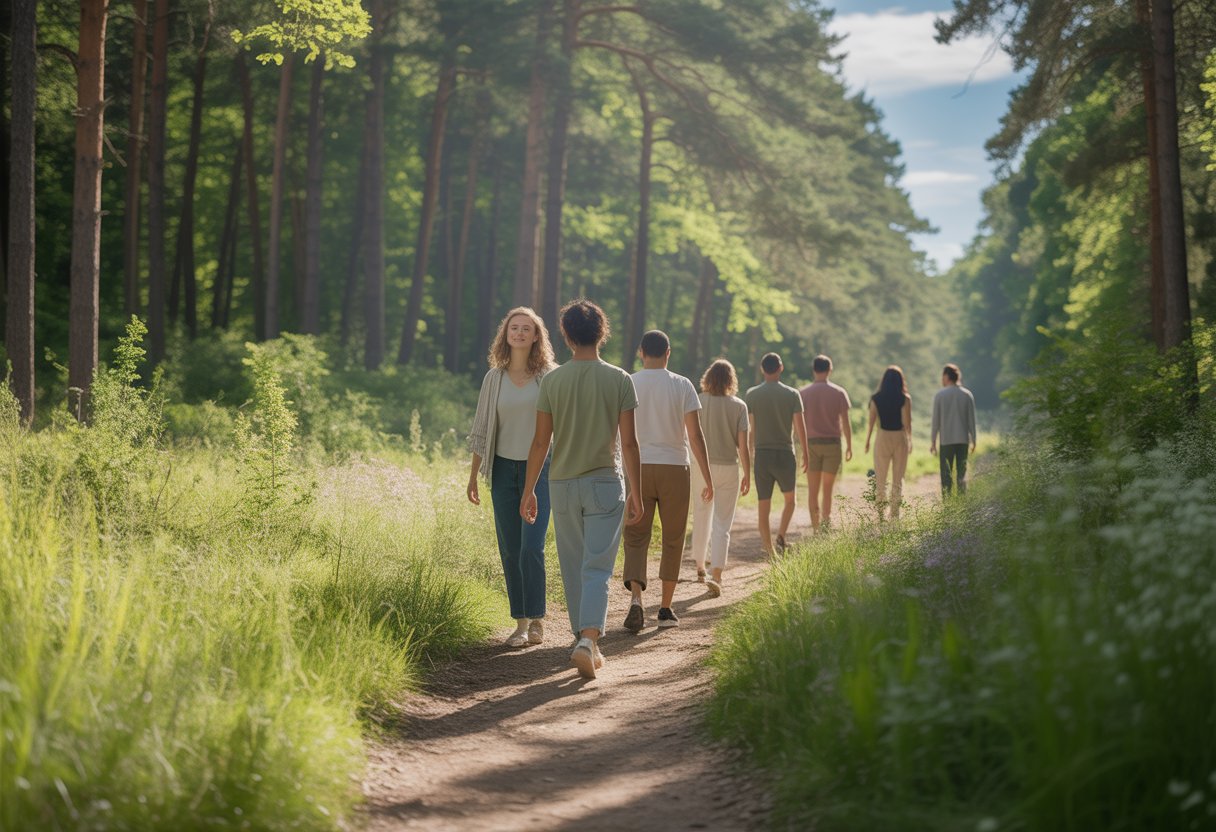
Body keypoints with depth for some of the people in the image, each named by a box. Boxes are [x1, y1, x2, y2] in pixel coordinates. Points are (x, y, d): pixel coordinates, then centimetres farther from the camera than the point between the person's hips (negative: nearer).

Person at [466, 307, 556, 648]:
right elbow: (481, 430, 12)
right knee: (510, 551, 4)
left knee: (532, 547, -12)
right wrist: (473, 476, 10)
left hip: (539, 467, -3)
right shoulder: (494, 378, 6)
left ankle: (536, 620, -1)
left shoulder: (549, 377, -1)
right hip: (504, 468, 3)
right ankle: (521, 623, 12)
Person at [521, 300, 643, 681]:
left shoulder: (552, 381, -1)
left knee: (573, 569, 13)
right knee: (597, 568, -3)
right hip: (605, 483, -2)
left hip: (562, 484, 2)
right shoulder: (619, 380, -4)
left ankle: (586, 641, 21)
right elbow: (629, 441, -5)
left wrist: (528, 489, 8)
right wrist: (636, 490, 4)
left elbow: (541, 441, 0)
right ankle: (588, 639, -20)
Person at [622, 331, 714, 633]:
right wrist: (707, 478, 0)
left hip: (637, 469, 0)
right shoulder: (682, 385, -1)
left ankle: (636, 600, -18)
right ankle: (666, 608, 14)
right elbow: (695, 434, -4)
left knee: (636, 538, 4)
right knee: (672, 540, 12)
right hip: (674, 468, 0)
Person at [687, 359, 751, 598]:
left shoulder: (698, 403, -4)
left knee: (701, 517, 19)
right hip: (728, 467, -1)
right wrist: (747, 475, 2)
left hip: (701, 467, 1)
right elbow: (742, 444, -6)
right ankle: (716, 576, -10)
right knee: (722, 524, 1)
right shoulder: (738, 406, -6)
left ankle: (700, 567, 34)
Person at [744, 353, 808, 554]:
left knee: (763, 507, 5)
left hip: (762, 455, 1)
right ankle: (781, 536, -2)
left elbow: (749, 429, 2)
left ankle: (769, 551, 3)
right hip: (785, 454, -1)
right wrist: (805, 452, 10)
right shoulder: (792, 394, -3)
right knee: (789, 500, 19)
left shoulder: (752, 395, 0)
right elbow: (800, 427, -3)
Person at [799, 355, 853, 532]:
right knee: (827, 490, 7)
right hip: (832, 443, 0)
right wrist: (849, 446, 7)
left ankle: (816, 529, 2)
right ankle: (825, 526, -3)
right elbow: (845, 422, -3)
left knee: (813, 491, 5)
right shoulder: (838, 392, -2)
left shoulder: (803, 393, 0)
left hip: (811, 443, 1)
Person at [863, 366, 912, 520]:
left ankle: (880, 514, 4)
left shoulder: (876, 398, -2)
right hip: (900, 439, 0)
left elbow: (871, 422, -2)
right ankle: (895, 515, 6)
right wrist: (910, 440, 6)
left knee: (880, 479, 9)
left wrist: (867, 441, 7)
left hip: (883, 438, 1)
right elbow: (907, 423, -8)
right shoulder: (905, 399, -7)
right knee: (898, 479, 8)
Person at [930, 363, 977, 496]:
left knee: (946, 473, 3)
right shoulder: (967, 394, 1)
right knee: (962, 472, 7)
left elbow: (936, 420, -3)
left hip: (946, 440, -2)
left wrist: (933, 441, 3)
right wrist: (973, 440, 10)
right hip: (963, 439, 2)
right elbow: (971, 419, 3)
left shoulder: (939, 395, -5)